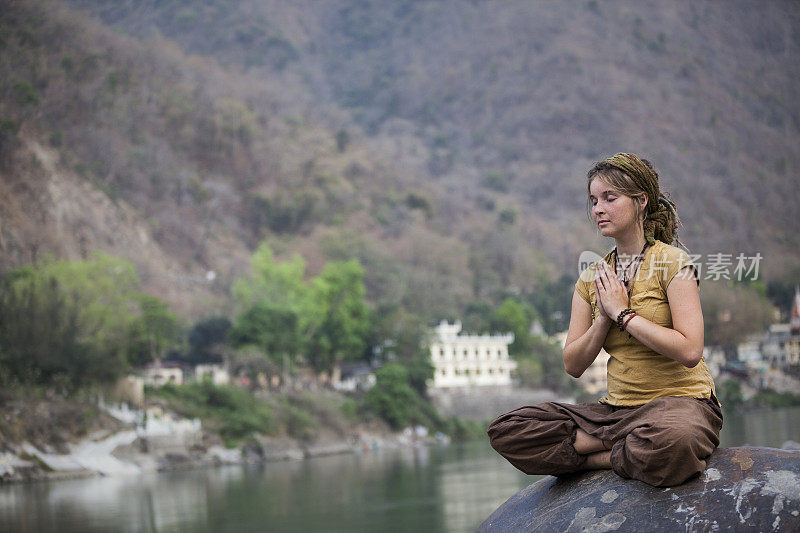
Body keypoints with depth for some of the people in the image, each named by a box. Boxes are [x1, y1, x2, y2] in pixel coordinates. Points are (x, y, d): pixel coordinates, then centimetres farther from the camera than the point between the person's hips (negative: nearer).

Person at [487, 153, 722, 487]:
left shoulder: (672, 261, -4)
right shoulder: (593, 278, 13)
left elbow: (690, 351, -17)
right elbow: (573, 365, 8)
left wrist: (623, 314, -12)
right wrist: (604, 318, -8)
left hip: (681, 400, -6)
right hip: (617, 407, 6)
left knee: (668, 441, -44)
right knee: (506, 430, -14)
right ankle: (626, 453, -15)